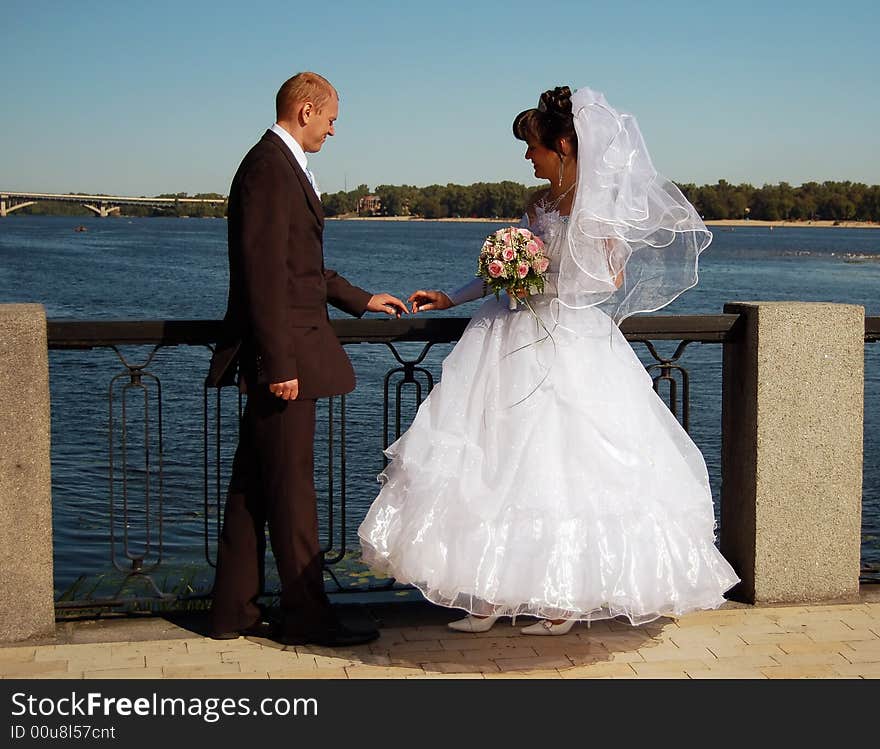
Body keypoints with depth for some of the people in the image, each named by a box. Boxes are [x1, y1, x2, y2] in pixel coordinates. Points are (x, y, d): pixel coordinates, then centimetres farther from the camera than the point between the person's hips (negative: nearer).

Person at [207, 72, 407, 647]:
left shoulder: (282, 166, 18)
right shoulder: (270, 167, -14)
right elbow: (264, 272, -20)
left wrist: (360, 299, 30)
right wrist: (278, 363, -22)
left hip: (284, 352, 10)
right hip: (282, 352, -10)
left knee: (253, 486, 12)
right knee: (291, 489, -2)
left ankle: (235, 611, 20)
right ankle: (306, 614, 8)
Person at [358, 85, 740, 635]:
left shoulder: (599, 204, -7)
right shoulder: (541, 203, 12)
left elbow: (611, 279, -9)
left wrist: (542, 281, -12)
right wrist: (452, 298, 20)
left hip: (572, 348, -7)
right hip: (518, 343, 7)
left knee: (563, 465, -2)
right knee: (501, 462, 3)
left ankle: (565, 600, 12)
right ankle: (495, 594, 11)